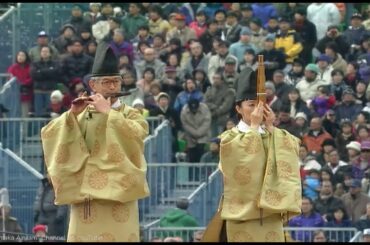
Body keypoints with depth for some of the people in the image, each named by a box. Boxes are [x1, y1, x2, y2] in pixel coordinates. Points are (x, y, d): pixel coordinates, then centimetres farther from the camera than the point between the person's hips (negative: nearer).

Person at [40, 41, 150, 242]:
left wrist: (108, 112, -12)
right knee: (84, 237, -2)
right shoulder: (80, 115, 15)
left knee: (117, 237, -9)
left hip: (117, 194, -2)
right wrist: (72, 114, -9)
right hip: (84, 194, 2)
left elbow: (137, 134, -14)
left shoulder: (130, 114, 8)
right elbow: (48, 134, 4)